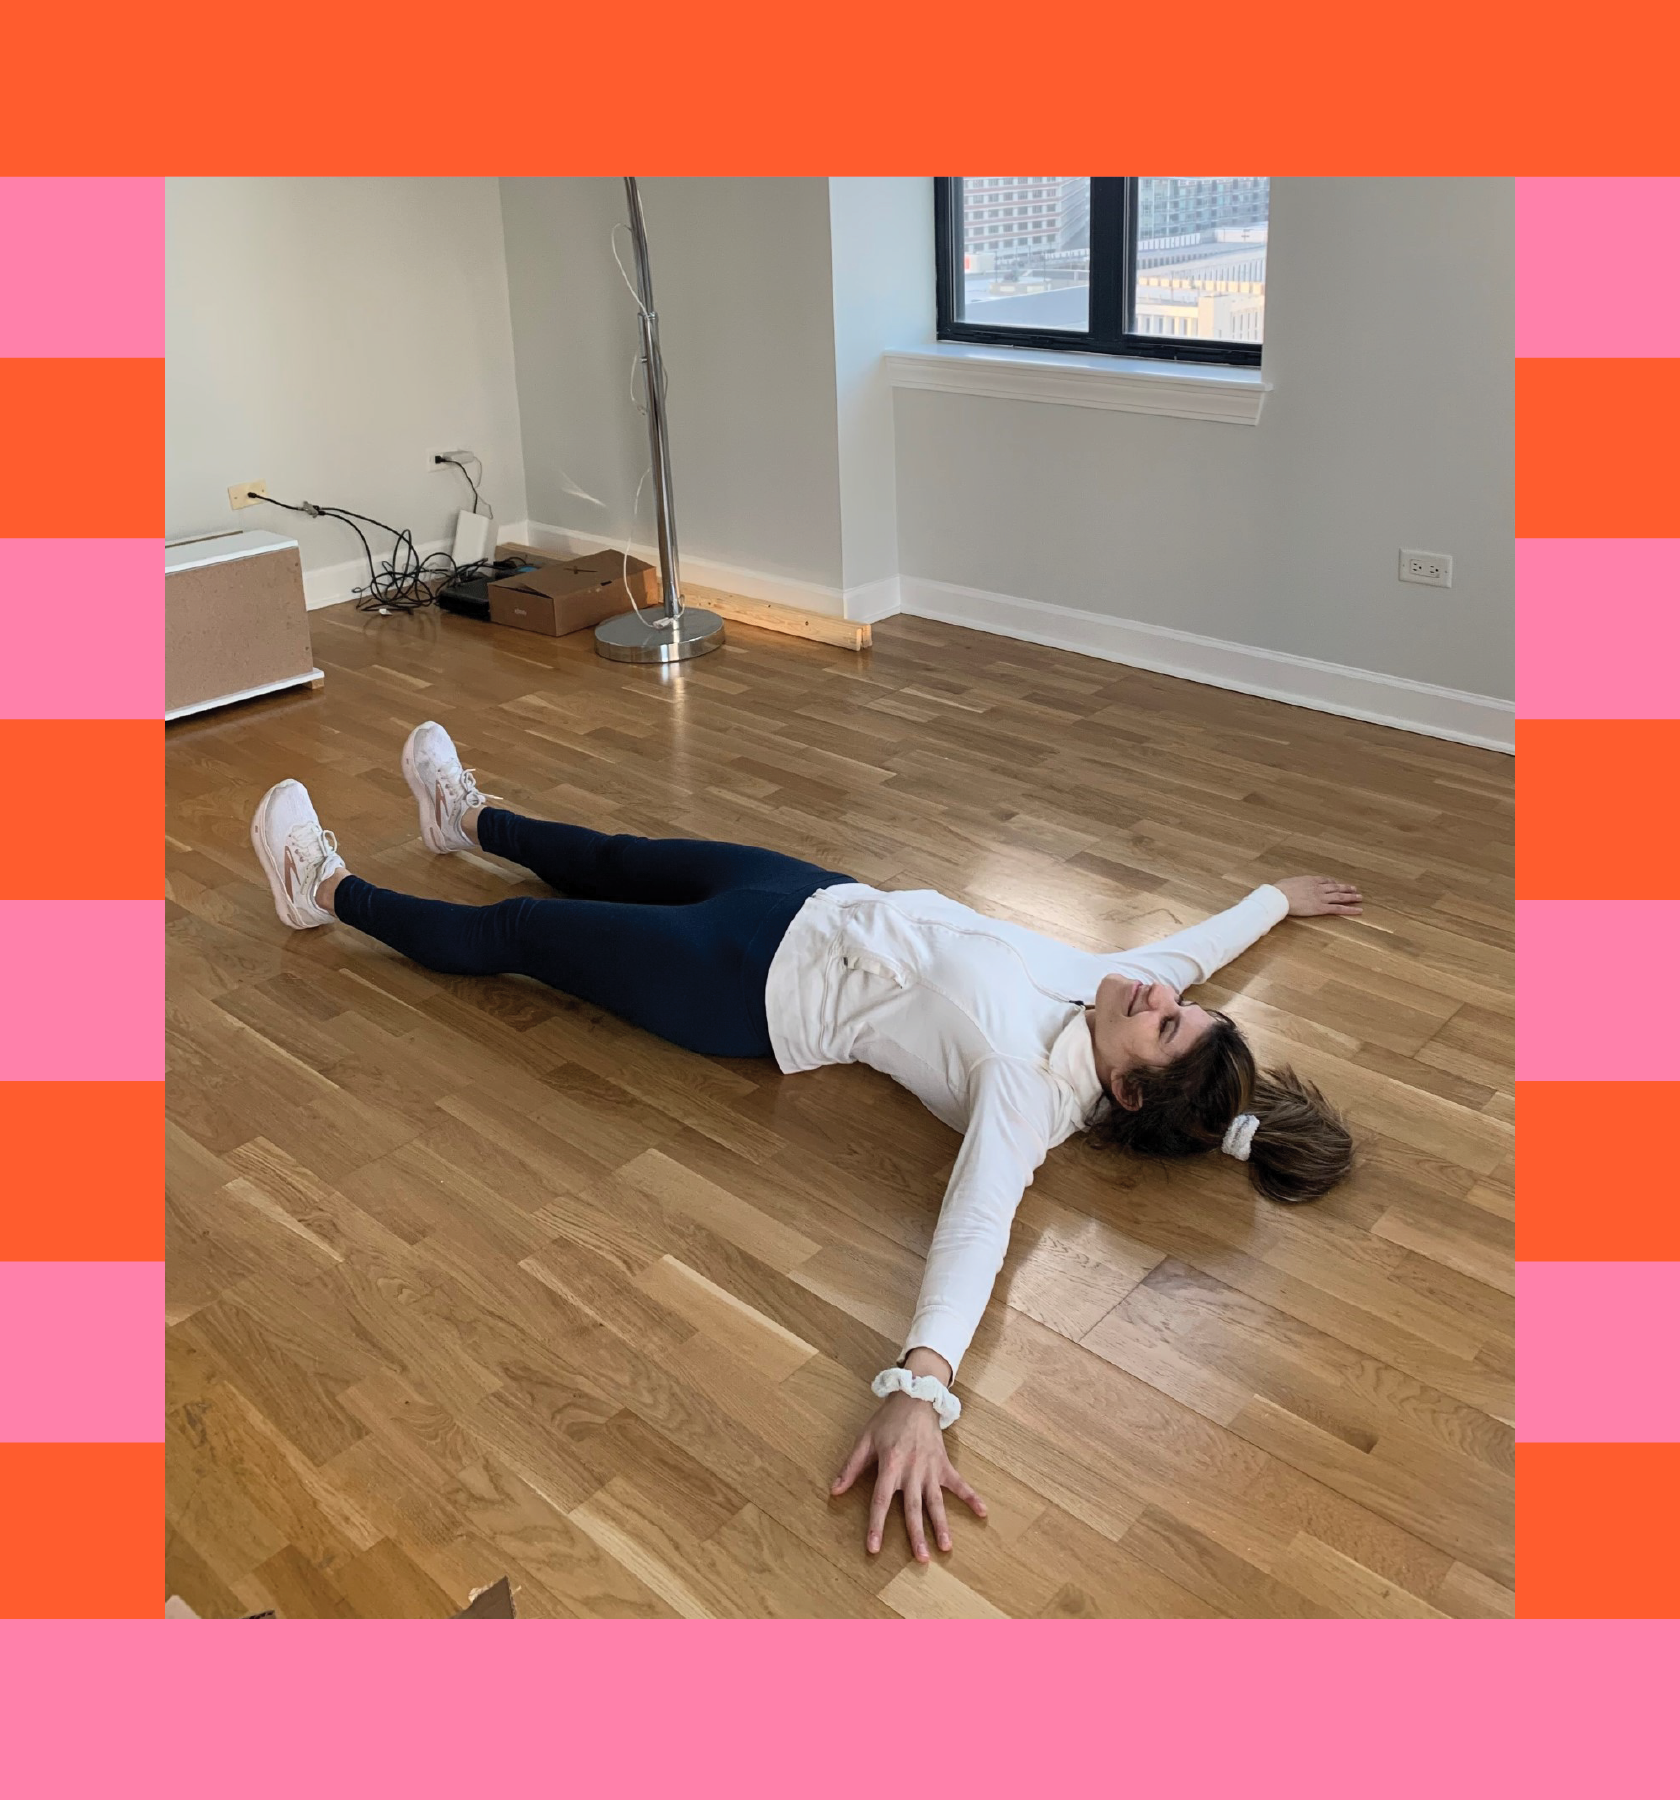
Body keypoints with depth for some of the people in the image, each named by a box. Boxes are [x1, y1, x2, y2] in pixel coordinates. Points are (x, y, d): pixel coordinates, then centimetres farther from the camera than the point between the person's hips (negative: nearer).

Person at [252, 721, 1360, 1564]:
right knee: (616, 861, 27)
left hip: (752, 982, -7)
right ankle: (469, 817, 59)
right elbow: (1197, 943, 7)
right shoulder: (1109, 983, -13)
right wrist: (1279, 894, 24)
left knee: (505, 935, 11)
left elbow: (979, 1225, -48)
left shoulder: (1030, 1086, -33)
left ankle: (330, 890, 39)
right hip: (826, 900, 7)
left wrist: (921, 1389, -63)